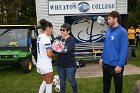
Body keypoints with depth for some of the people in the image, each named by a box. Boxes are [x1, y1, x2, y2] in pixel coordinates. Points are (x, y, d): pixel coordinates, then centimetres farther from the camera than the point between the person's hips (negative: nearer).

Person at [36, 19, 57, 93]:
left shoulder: (39, 37, 8)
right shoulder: (46, 38, -20)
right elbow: (49, 55, -21)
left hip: (40, 64, 9)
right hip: (46, 66, -9)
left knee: (45, 82, 25)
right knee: (49, 84, 7)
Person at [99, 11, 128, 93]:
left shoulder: (122, 32, -17)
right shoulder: (109, 30, 6)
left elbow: (124, 50, -21)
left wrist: (120, 65, -23)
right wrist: (102, 57, 12)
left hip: (116, 65, -7)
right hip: (106, 64, 7)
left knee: (118, 85, 13)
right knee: (106, 84, 22)